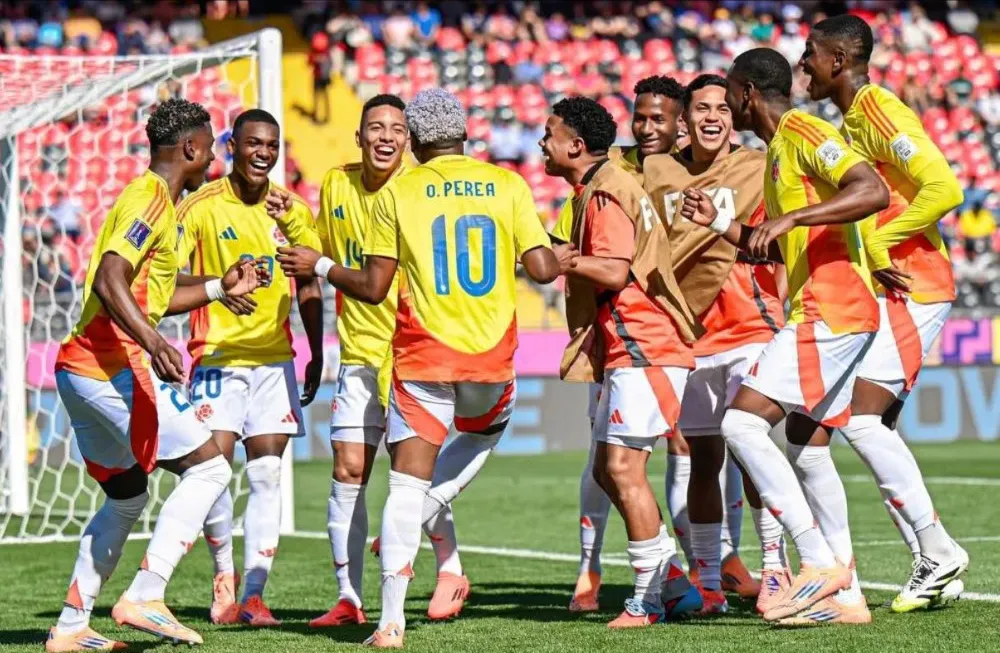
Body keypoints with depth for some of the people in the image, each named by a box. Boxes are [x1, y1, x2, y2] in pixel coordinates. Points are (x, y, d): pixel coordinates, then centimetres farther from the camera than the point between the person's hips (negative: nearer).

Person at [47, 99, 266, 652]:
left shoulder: (152, 198, 20)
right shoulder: (150, 198, -11)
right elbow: (109, 282, -24)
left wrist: (219, 287, 29)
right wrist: (153, 341, -36)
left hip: (80, 370, 10)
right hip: (113, 369, -10)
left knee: (126, 497, 18)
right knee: (209, 468, -8)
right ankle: (144, 597, -15)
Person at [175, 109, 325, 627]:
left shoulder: (291, 211, 6)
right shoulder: (200, 207, -5)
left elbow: (307, 284, 16)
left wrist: (317, 353, 14)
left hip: (274, 357, 3)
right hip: (218, 353, -3)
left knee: (266, 474, -2)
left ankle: (253, 595, -1)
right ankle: (224, 574, 11)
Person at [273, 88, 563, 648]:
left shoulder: (397, 192, -1)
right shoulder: (507, 184, 2)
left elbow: (373, 288, -1)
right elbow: (542, 268, -1)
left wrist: (318, 266, 15)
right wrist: (566, 261, 22)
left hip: (423, 357, -2)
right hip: (492, 356, 2)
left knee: (408, 484, -2)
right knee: (486, 430, 33)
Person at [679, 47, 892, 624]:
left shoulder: (803, 133, -9)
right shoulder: (779, 149, 21)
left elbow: (873, 191, -25)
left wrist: (790, 217, -31)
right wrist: (719, 223, 23)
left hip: (829, 310, -11)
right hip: (824, 312, 11)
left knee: (742, 420, -16)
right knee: (804, 439, 13)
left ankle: (820, 563, -19)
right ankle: (847, 597, 13)